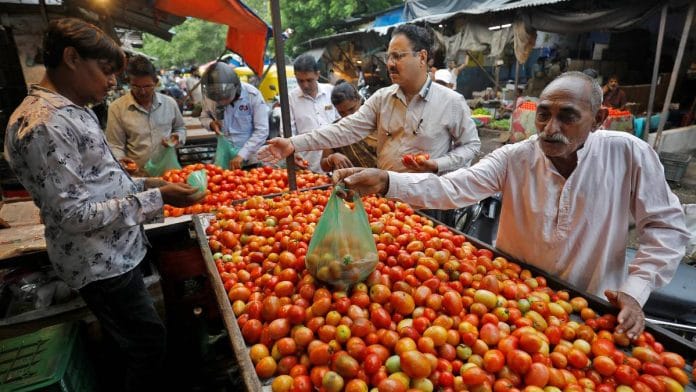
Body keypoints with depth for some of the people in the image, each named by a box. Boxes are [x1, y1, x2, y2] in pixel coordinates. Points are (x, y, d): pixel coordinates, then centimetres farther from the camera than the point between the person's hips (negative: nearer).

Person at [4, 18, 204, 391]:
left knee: (126, 339, 26)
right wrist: (156, 199, -24)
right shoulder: (41, 125, -23)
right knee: (149, 339, 8)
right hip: (101, 265, -9)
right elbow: (74, 214, -23)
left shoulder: (74, 111, 8)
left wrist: (141, 183, 5)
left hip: (115, 252, 9)